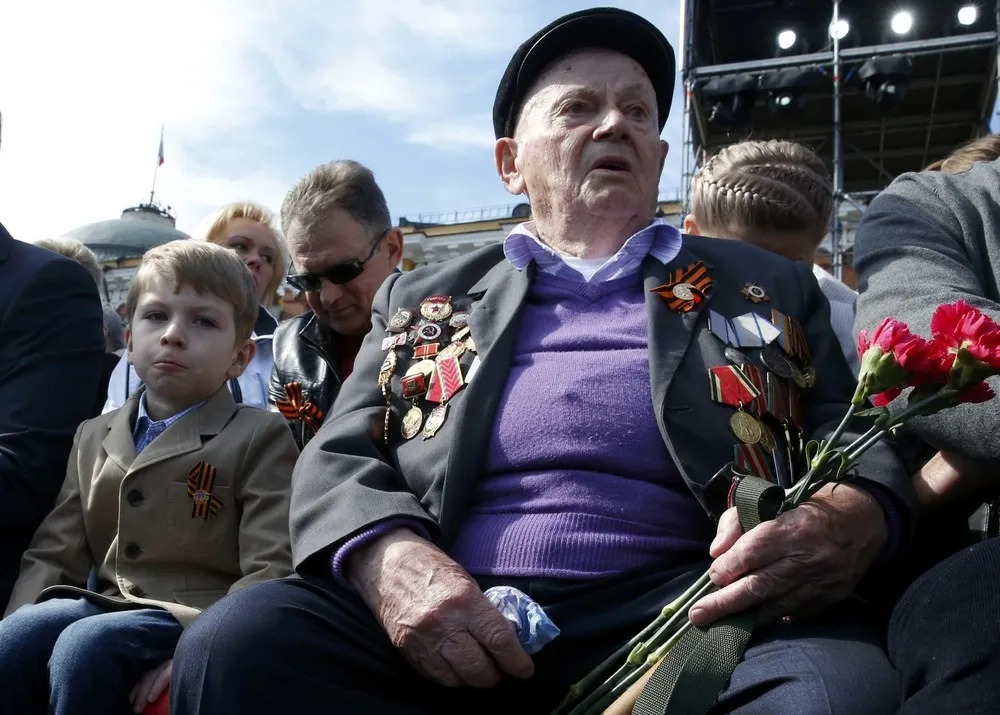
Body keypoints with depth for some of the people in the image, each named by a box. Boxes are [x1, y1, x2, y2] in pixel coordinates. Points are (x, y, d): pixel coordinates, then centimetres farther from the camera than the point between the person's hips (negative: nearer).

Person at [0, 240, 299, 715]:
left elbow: (272, 570, -9)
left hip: (195, 618, -4)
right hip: (106, 606, 5)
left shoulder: (259, 438, 0)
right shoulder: (93, 436, 19)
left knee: (85, 646, -30)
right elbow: (53, 554, 16)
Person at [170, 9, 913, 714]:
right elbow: (338, 463, 13)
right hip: (452, 625, 2)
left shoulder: (768, 286, 19)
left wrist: (853, 519, -12)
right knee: (236, 640, -24)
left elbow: (864, 442, 14)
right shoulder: (423, 298, 19)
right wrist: (388, 560, -12)